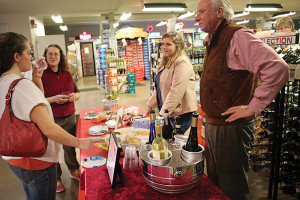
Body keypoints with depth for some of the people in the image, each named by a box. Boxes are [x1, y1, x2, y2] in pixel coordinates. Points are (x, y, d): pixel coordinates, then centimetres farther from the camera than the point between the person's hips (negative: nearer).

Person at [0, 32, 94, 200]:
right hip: (36, 161, -9)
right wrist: (79, 142, -21)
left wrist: (36, 79, 4)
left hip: (15, 158, 9)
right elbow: (48, 128, -33)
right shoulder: (23, 85, -26)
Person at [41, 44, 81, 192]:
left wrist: (74, 96, -8)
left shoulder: (67, 74, 6)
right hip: (50, 120, -4)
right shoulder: (41, 75, -9)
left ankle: (74, 171, 40)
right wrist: (54, 99, -24)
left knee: (70, 146, 17)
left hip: (70, 117, 4)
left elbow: (77, 92, 15)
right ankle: (56, 178, 30)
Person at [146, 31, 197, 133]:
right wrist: (150, 105, 21)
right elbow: (159, 88, 22)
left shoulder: (182, 63, -16)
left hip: (180, 115, -9)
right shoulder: (167, 63, 16)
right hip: (165, 113, 9)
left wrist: (164, 112, -22)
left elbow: (176, 92, -24)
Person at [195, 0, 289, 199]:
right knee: (214, 183, 24)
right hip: (212, 125, 9)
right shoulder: (212, 41, 13)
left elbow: (278, 68, -27)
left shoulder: (237, 37, -16)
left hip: (230, 128, -9)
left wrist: (253, 107, -22)